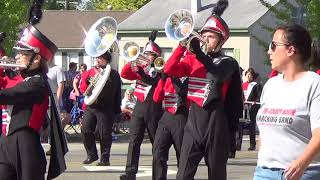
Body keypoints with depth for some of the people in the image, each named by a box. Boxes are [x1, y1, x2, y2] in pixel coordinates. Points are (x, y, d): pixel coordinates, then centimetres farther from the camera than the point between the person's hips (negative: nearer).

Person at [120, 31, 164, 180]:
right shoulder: (141, 67, 12)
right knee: (134, 141, -5)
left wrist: (139, 70, -30)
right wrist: (132, 61, -8)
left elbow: (151, 81, -20)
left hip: (154, 109, -4)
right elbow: (124, 74, 5)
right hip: (139, 107, 4)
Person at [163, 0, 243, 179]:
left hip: (216, 121, -3)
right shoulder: (192, 59, 12)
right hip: (194, 120, 3)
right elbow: (169, 70, -2)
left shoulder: (229, 63, 1)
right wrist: (182, 45, -10)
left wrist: (199, 52, -25)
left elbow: (219, 74, -21)